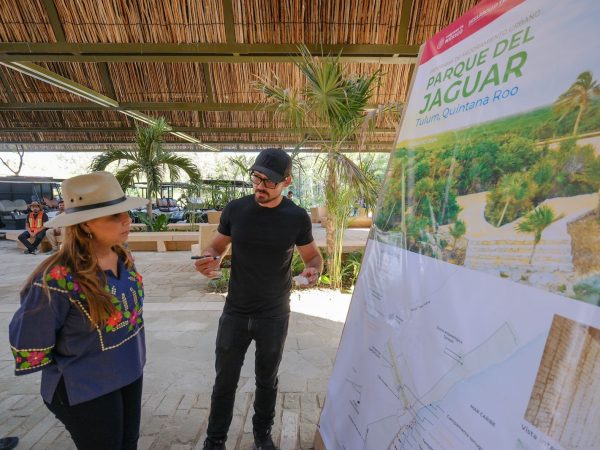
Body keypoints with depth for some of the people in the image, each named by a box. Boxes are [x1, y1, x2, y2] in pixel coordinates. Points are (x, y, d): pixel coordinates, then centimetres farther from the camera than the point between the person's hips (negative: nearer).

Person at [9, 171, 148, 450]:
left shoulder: (122, 257, -9)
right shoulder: (58, 279, -30)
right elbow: (28, 345, -16)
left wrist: (127, 358, 14)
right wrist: (76, 370, -4)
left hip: (130, 373, 6)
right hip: (87, 392, -6)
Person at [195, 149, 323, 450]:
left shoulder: (297, 218, -12)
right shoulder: (235, 209, -8)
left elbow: (313, 256, 0)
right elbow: (216, 247, 4)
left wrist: (313, 271, -23)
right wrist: (208, 260, -19)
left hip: (274, 316, 0)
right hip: (235, 312, 1)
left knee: (267, 381, 20)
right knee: (225, 381, 16)